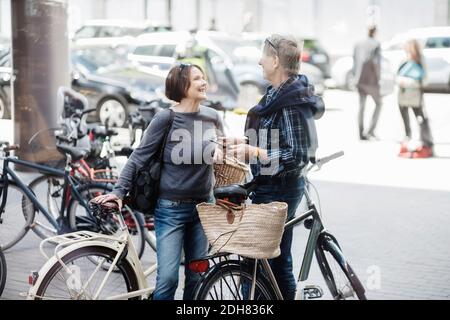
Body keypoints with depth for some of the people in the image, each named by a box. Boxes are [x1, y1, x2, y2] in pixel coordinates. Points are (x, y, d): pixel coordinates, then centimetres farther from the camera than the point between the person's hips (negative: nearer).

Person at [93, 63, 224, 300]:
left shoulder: (213, 117, 3)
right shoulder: (166, 119, -11)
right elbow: (139, 157, -7)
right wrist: (119, 191, -12)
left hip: (203, 207, 5)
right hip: (171, 209, -4)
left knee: (197, 277, 9)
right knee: (168, 278, -9)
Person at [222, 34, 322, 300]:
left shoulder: (292, 103, -20)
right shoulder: (277, 95, 12)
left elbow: (297, 156, -24)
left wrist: (252, 152, -27)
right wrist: (244, 142, 15)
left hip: (277, 191, -10)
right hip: (271, 188, 10)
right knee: (279, 261, 18)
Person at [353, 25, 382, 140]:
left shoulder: (358, 44, 8)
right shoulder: (376, 44, -9)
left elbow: (354, 61, 10)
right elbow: (376, 62, -17)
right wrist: (378, 77, -7)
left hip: (359, 79, 5)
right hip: (371, 79, -5)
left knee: (361, 106, 10)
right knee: (378, 104, 10)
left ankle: (361, 134, 10)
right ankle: (371, 131, -3)